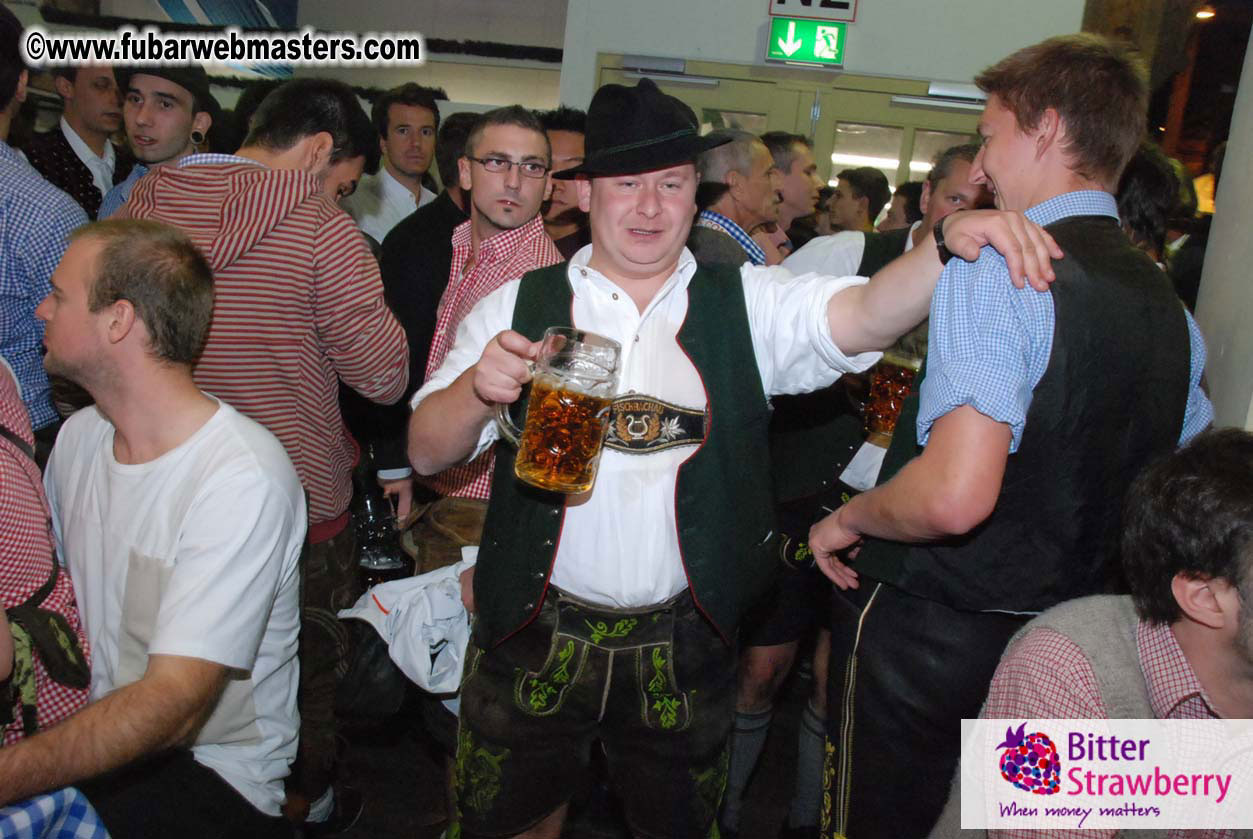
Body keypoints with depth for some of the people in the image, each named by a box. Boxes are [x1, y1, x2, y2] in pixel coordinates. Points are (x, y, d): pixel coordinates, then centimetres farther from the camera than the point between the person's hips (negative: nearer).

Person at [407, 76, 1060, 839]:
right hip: (535, 637, 0)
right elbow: (429, 452, -3)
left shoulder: (750, 305, -2)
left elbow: (866, 315, -18)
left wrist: (956, 241, -37)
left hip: (684, 651, 1)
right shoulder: (519, 306, -3)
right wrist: (478, 387, -24)